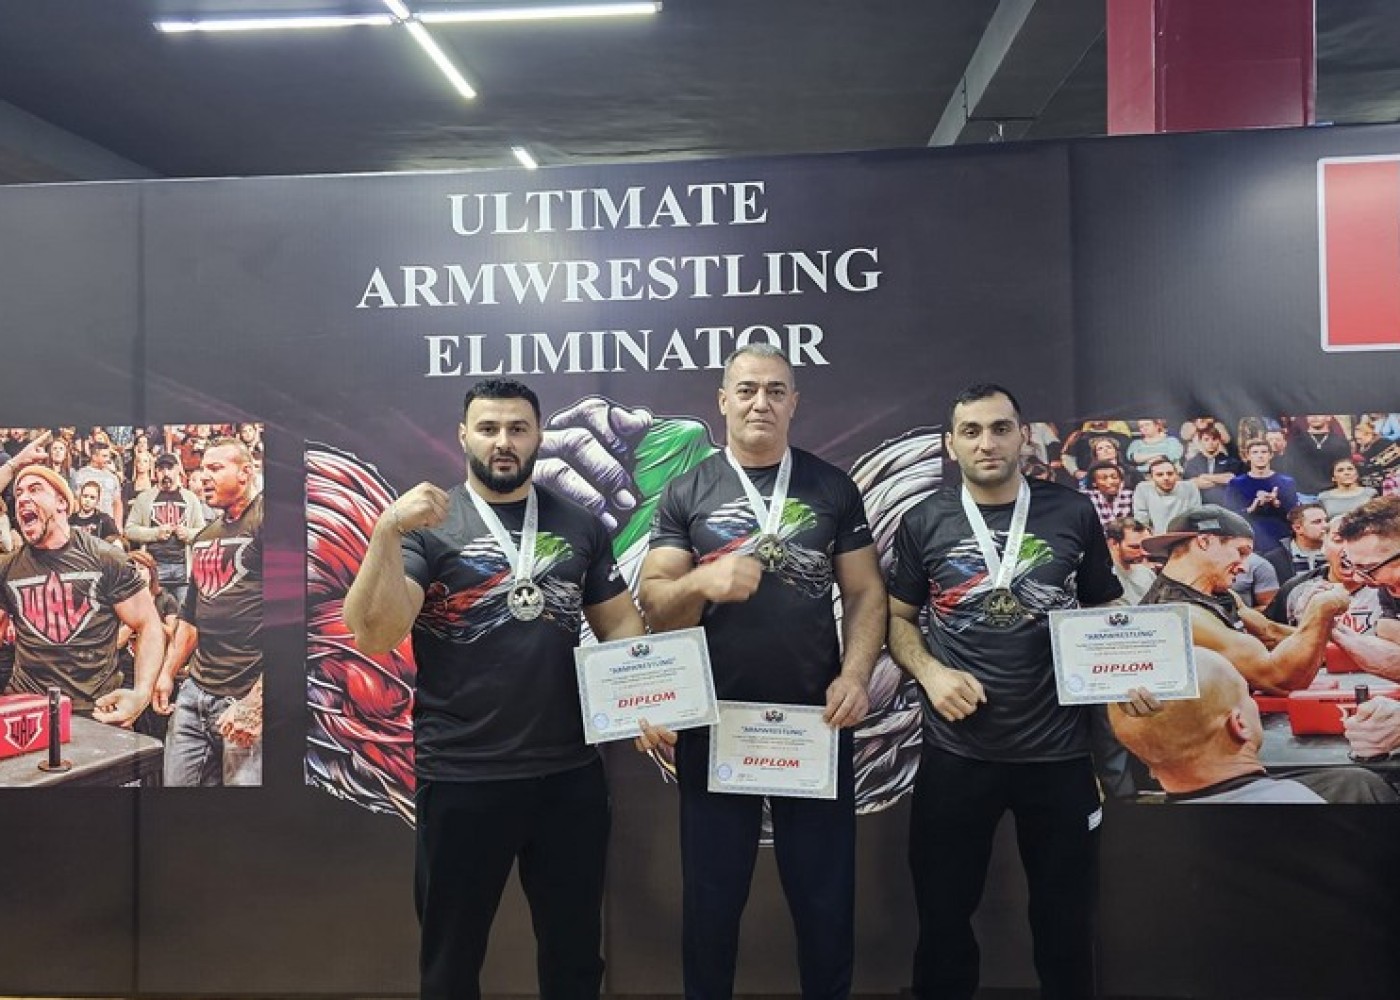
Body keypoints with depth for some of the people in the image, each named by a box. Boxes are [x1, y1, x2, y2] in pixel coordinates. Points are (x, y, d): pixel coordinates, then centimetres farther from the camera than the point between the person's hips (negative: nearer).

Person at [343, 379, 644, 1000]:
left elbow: (618, 621, 10)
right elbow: (373, 635, -15)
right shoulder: (429, 527, -5)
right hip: (462, 779, -2)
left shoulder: (580, 526, 6)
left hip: (572, 774, 3)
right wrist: (387, 532, -26)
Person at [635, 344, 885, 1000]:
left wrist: (856, 674, -12)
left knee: (826, 892, 12)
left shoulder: (833, 488, 4)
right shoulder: (686, 493, 1)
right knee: (711, 893, 13)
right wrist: (700, 582, -23)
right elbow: (653, 603, -3)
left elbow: (866, 592, 3)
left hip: (815, 719, 1)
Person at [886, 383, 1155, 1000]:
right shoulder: (924, 523, 0)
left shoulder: (1073, 514, 0)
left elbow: (1108, 612, 9)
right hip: (955, 754, 0)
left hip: (1059, 752, 0)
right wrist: (929, 672, -11)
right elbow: (897, 617, 6)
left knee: (1065, 916, 15)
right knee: (944, 914, 13)